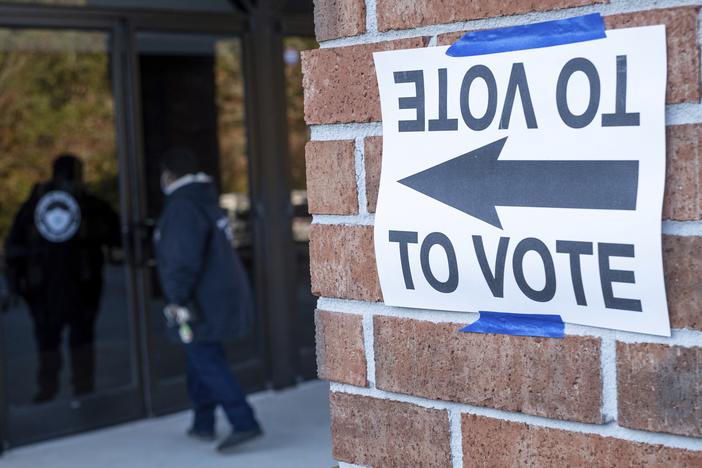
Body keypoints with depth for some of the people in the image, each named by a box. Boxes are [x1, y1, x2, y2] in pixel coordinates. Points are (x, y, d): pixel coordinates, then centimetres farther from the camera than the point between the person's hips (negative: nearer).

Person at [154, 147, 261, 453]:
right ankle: (203, 424, 25)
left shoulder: (183, 208, -16)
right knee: (202, 360, 18)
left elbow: (183, 259, -25)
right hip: (222, 298, 10)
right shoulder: (206, 202, 15)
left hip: (203, 303, -10)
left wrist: (177, 298, -21)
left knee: (208, 364, -9)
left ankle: (244, 424, -14)